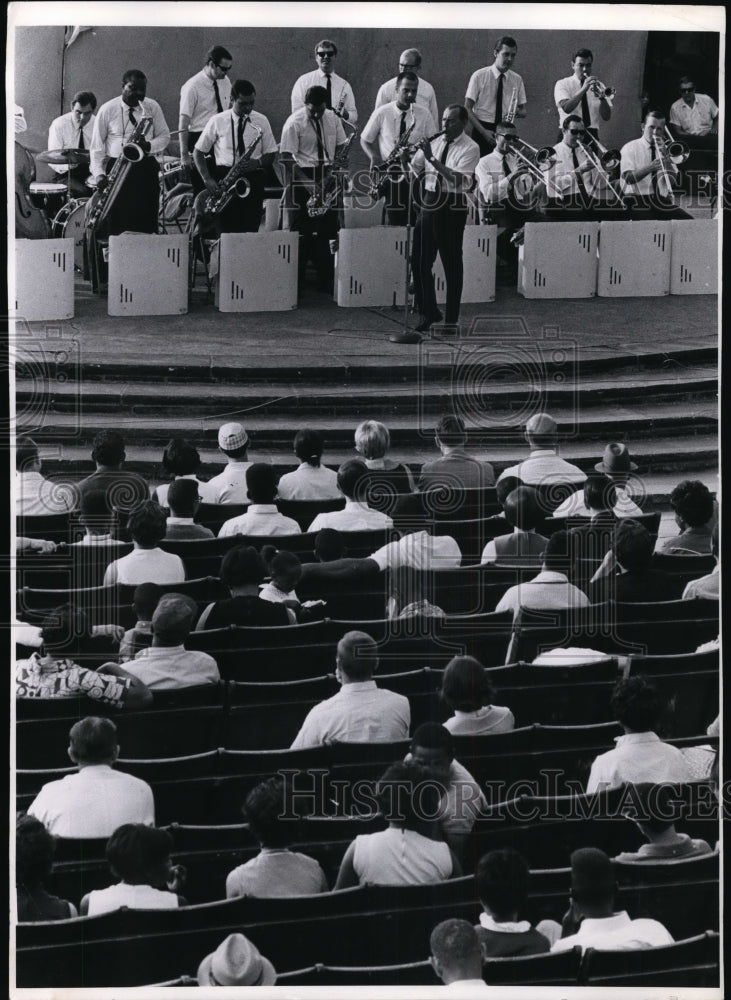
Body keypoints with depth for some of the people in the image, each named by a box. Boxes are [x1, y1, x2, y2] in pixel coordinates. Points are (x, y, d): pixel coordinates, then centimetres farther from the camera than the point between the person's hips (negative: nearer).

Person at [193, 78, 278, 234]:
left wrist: (257, 163, -12)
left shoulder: (261, 122, 6)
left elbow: (270, 155, 11)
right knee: (227, 231, -7)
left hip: (253, 179, 1)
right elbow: (198, 152, 7)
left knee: (250, 231, -9)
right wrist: (207, 180, -6)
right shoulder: (217, 122, 3)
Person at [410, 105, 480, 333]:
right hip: (429, 202, 5)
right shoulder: (434, 142, 10)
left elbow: (460, 180, -21)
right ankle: (428, 312, 16)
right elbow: (416, 170, 22)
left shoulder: (470, 148, -6)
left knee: (452, 263, 3)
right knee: (419, 261, 3)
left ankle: (451, 319, 12)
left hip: (453, 206, -5)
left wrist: (432, 159, -25)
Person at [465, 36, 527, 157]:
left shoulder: (517, 79, 8)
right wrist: (483, 132, -16)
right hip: (482, 130, -2)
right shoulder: (479, 76, -3)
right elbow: (467, 109, -4)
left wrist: (518, 112, -13)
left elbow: (523, 111, 13)